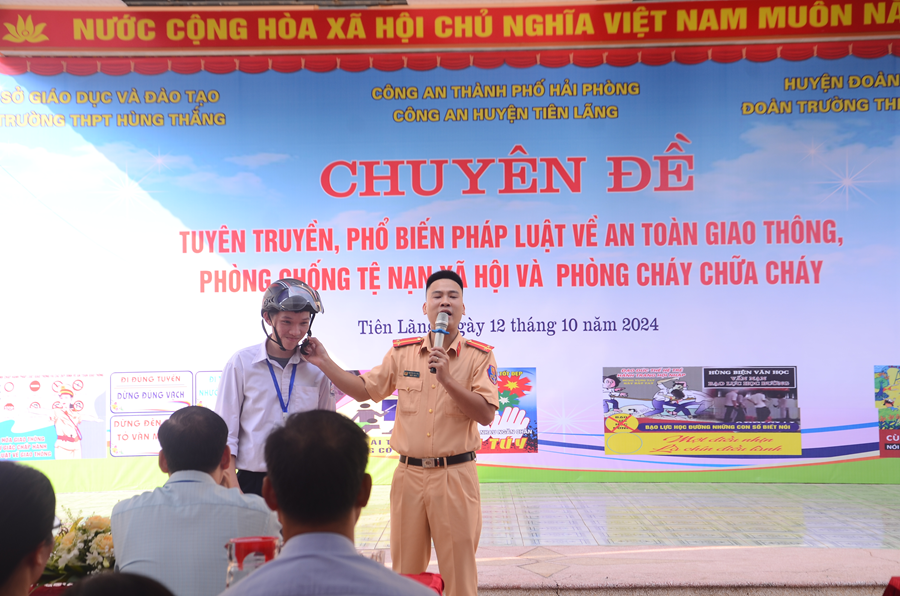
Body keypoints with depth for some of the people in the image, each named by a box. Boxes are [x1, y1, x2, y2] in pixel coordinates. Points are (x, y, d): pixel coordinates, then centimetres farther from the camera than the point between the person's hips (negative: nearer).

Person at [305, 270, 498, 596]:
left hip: (455, 475, -3)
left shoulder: (479, 355, -3)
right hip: (409, 474, 3)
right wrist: (325, 363, 7)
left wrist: (446, 379, -21)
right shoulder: (402, 352, 7)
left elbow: (486, 414, -12)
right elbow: (364, 390, 13)